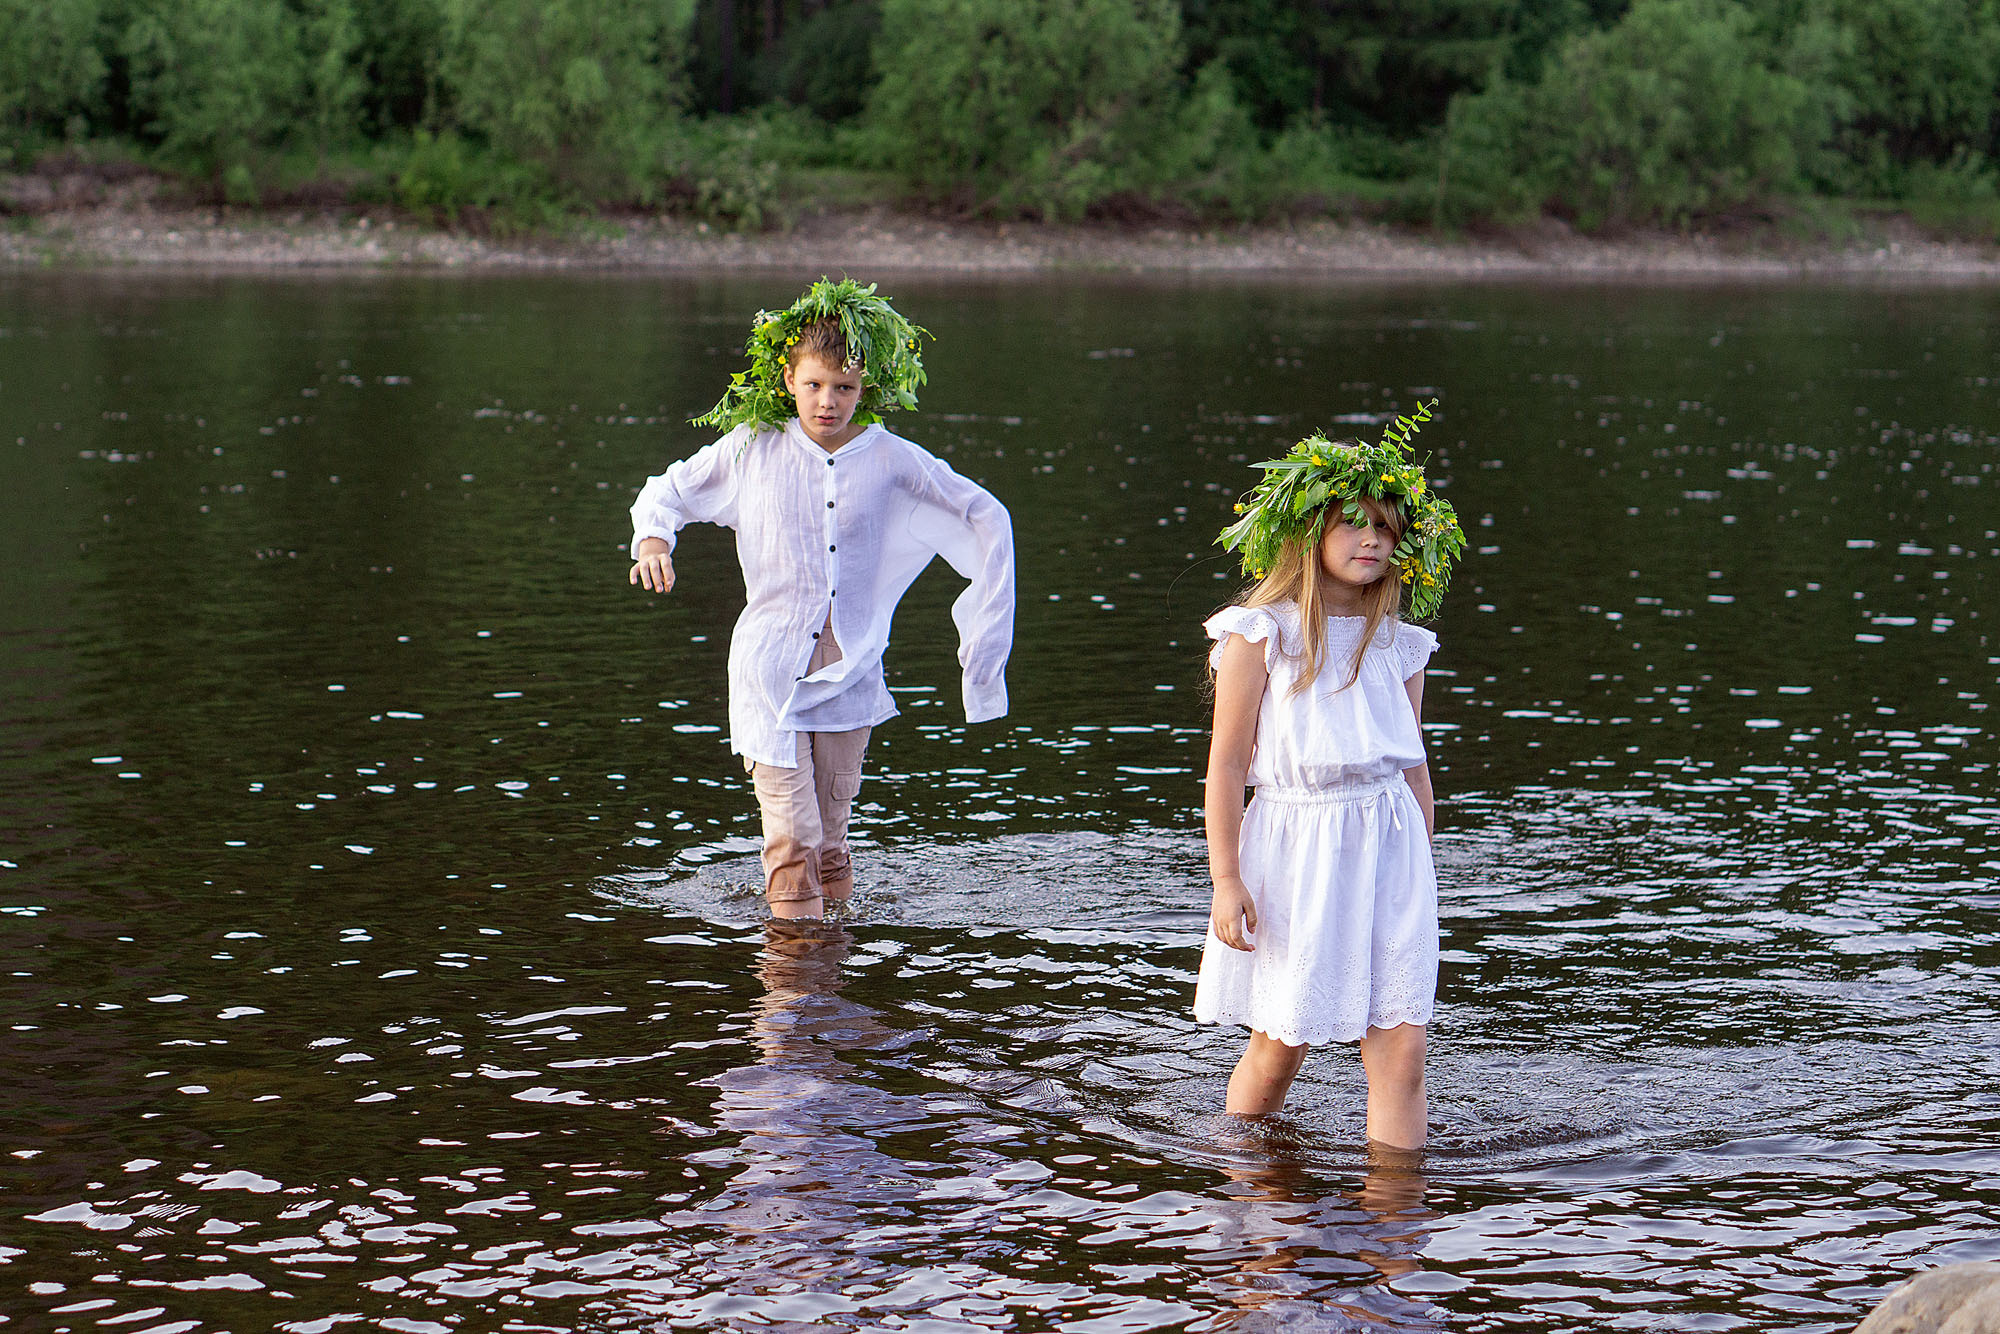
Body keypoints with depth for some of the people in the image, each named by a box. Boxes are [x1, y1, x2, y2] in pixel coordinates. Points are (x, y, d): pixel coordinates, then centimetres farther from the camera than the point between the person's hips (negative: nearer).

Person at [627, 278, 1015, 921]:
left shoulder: (892, 461, -1)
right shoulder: (754, 449, -2)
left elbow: (985, 517, 10)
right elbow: (668, 490, 12)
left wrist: (989, 622, 5)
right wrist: (653, 537, -9)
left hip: (850, 675, 1)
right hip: (770, 669, -1)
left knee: (829, 851, 9)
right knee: (792, 843, -11)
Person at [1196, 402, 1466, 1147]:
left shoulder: (1399, 645, 8)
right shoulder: (1260, 636, -4)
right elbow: (1227, 762, -5)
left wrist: (1423, 877, 16)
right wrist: (1226, 879, -9)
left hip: (1389, 848, 3)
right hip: (1294, 848, -3)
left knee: (1400, 1053, -4)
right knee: (1278, 1048, 8)